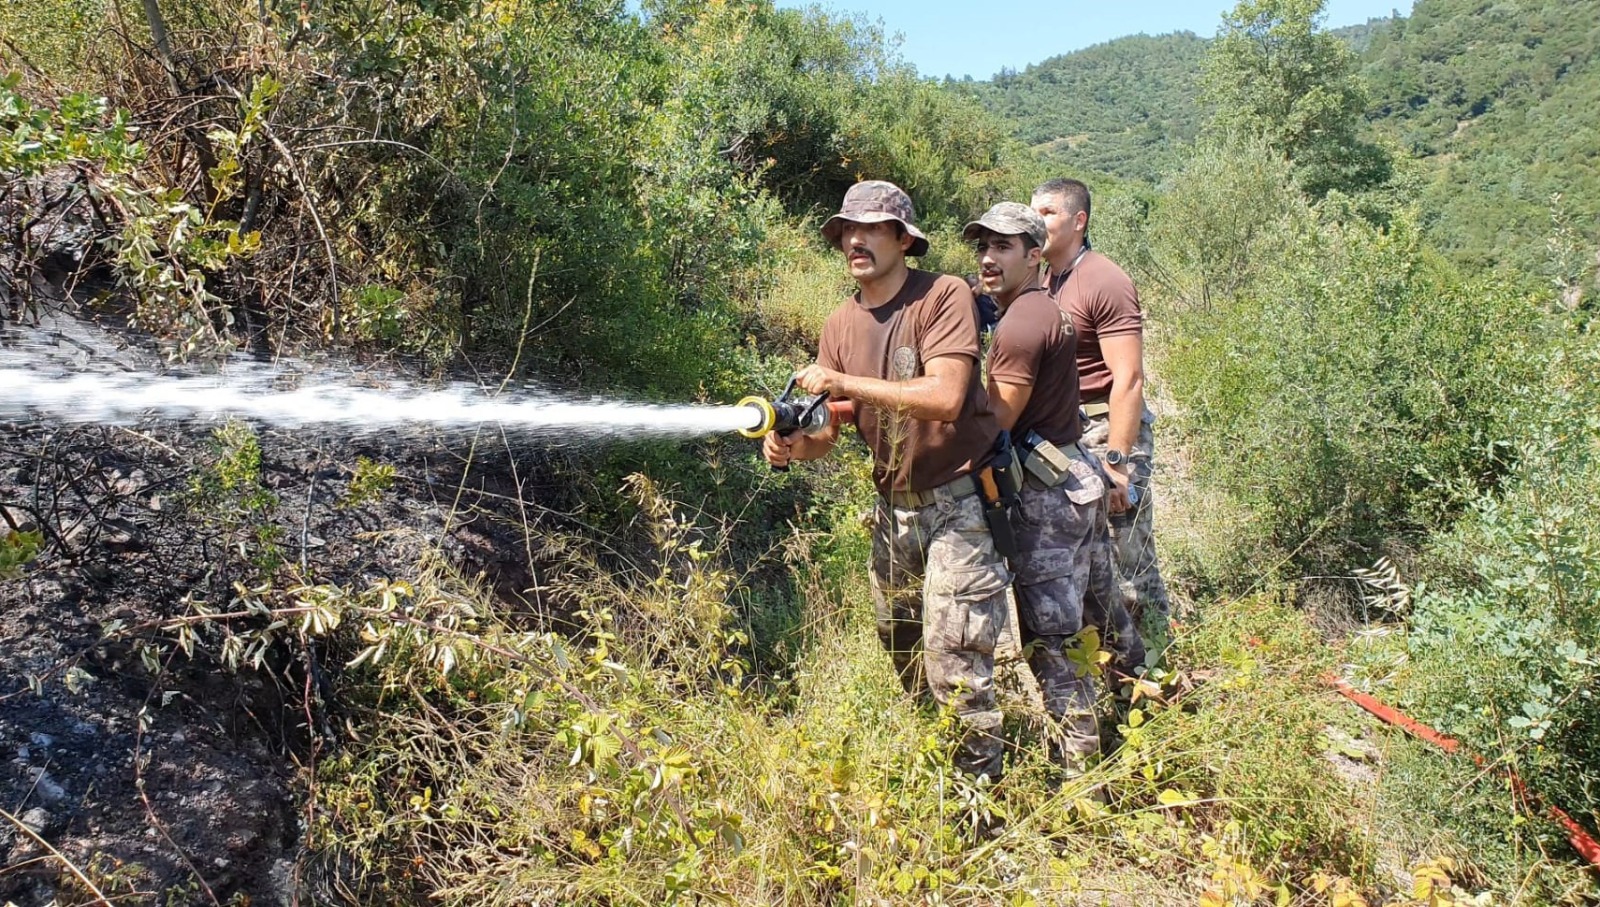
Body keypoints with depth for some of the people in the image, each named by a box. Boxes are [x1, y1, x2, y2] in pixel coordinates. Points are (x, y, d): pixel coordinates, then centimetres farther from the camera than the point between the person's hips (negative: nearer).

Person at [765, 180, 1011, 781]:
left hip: (957, 501, -7)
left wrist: (847, 382, -29)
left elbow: (945, 397, -28)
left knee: (953, 660, -9)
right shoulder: (840, 325, 3)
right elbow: (830, 431, 2)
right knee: (899, 645, 22)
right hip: (893, 506, 7)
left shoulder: (943, 297, -15)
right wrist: (793, 444, -21)